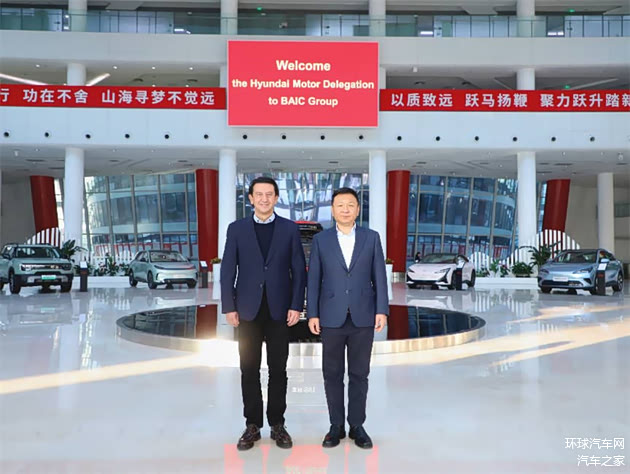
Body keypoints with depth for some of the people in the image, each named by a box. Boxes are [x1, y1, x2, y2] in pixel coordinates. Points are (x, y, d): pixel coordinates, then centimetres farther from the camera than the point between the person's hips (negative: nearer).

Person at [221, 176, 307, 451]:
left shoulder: (290, 229, 3)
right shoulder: (237, 228, 3)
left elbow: (298, 269, 1)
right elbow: (228, 270, 2)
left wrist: (296, 306, -6)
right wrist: (229, 307, -4)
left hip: (279, 310, 0)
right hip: (248, 310, 0)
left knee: (278, 370, 8)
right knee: (249, 370, 7)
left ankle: (277, 424, 20)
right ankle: (252, 426, 19)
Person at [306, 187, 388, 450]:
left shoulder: (371, 237, 3)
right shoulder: (320, 239, 2)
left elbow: (379, 276, 1)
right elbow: (313, 280, 1)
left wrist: (381, 310, -6)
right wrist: (312, 314, -4)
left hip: (363, 317, 0)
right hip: (332, 317, 0)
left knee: (359, 374, 8)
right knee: (332, 373, 7)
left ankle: (357, 426, 21)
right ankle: (336, 426, 20)